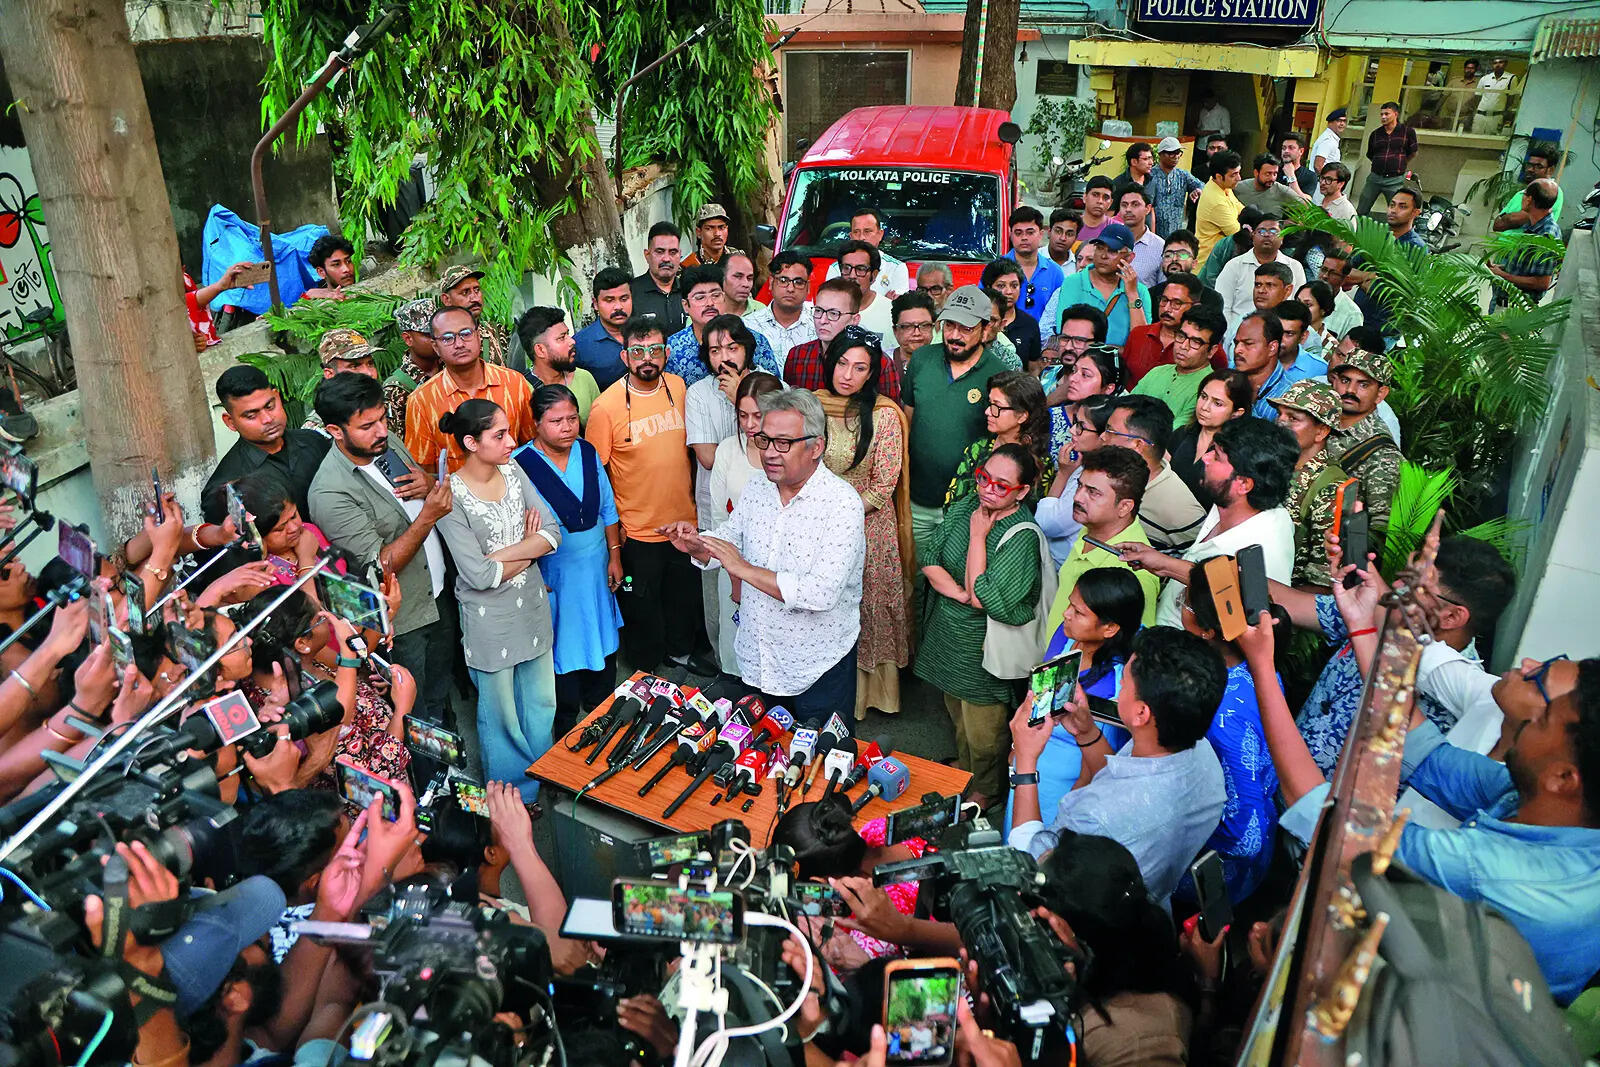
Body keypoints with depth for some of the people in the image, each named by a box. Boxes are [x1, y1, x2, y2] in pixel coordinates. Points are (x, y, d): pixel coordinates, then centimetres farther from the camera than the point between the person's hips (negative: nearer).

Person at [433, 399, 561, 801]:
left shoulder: (513, 472, -2)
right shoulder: (451, 496, -20)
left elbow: (553, 533, -7)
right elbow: (479, 576, -23)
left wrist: (501, 554, -19)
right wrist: (529, 547, -10)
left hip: (533, 605, 6)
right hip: (490, 617, -6)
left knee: (542, 702, 20)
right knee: (502, 714, 13)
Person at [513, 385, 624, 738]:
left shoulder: (588, 452, -2)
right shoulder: (519, 464, -17)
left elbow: (608, 508, 7)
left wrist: (614, 556, 7)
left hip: (596, 567, 5)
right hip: (554, 573, -5)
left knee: (603, 638, 18)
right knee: (563, 645, 9)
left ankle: (601, 705, 43)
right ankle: (567, 726, 30)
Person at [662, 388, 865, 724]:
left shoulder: (842, 502, -22)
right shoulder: (755, 489, -1)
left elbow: (822, 593, -30)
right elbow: (726, 540, 13)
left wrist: (745, 569, -26)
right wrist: (695, 545, -11)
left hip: (819, 670, -5)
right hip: (757, 662, 6)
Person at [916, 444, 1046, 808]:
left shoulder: (1023, 536, -25)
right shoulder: (966, 507, -5)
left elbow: (983, 597, -28)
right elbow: (928, 557, -7)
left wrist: (977, 535, -24)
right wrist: (960, 593, -22)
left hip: (983, 648, -6)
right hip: (947, 633, 6)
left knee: (983, 730, 13)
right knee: (958, 714, 27)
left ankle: (985, 792, 40)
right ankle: (963, 769, 53)